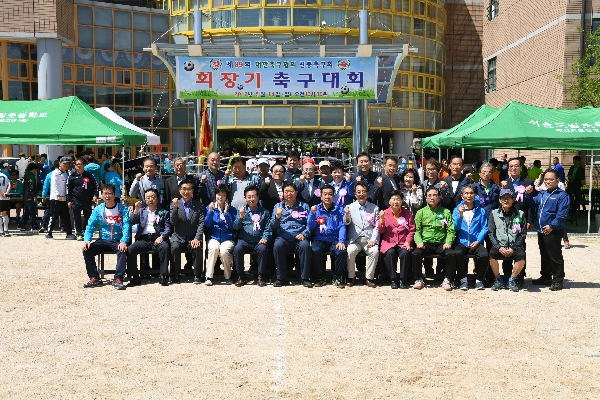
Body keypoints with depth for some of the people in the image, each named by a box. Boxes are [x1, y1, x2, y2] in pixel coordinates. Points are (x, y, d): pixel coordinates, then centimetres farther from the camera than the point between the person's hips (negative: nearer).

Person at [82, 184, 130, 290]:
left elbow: (126, 226, -11)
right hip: (103, 241, 3)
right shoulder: (98, 209, 6)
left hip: (118, 241, -3)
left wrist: (123, 241, -29)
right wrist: (87, 240, -16)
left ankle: (118, 279, -30)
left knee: (123, 250, -34)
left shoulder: (122, 209, -2)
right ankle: (94, 278, -11)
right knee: (87, 250, -20)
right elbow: (90, 226, 3)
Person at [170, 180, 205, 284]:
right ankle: (176, 275, -16)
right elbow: (172, 222, -3)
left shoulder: (199, 206, 8)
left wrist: (197, 238, -16)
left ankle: (197, 276, -16)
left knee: (197, 248, -31)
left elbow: (201, 223, -1)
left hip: (193, 238, 0)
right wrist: (175, 207, -16)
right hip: (178, 237, 0)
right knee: (174, 247, -31)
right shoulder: (174, 204, 8)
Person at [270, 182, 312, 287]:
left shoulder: (304, 206, 15)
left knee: (305, 246, -33)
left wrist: (304, 234, -12)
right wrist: (277, 217, -13)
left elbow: (309, 224, 6)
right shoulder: (278, 206, 16)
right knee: (277, 245, -33)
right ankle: (281, 278, -18)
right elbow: (273, 226, 7)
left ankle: (305, 278, -19)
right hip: (283, 237, 0)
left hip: (299, 238, 0)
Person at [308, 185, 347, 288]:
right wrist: (313, 214, -14)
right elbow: (311, 227, 2)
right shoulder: (316, 209, 7)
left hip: (334, 240, 0)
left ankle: (337, 278, -7)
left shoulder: (339, 209, 8)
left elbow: (342, 227, -1)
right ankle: (320, 277, -11)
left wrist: (341, 241, -17)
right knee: (315, 250, -32)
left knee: (342, 251, -30)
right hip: (319, 240, 0)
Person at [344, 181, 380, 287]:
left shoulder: (374, 208, 12)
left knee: (375, 251, -29)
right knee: (349, 251, -29)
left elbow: (377, 226, 6)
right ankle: (351, 277, -10)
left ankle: (368, 278, -14)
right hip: (354, 239, 0)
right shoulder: (350, 207, 9)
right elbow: (346, 223, -5)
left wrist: (373, 240, -10)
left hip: (369, 240, 0)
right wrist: (347, 215, -27)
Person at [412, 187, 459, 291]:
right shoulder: (421, 212, 12)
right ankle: (419, 279, -11)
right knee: (416, 254, -30)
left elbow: (451, 230, 7)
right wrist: (419, 241, -12)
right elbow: (417, 230, 7)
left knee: (452, 254, -28)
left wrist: (448, 242, -10)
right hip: (426, 243, 0)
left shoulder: (446, 212, 13)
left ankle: (447, 280, -10)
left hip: (441, 244, 0)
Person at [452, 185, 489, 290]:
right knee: (458, 254, -32)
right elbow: (456, 228, 0)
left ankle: (479, 280, -7)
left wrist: (478, 241, -11)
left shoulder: (480, 211, 10)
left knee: (484, 255, -30)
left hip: (476, 243, 0)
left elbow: (484, 228, 4)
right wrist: (460, 215, -15)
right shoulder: (457, 210, 10)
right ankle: (463, 279, -14)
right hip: (461, 242, 0)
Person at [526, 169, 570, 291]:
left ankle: (558, 281, 7)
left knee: (555, 256, -1)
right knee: (544, 255, 18)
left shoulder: (562, 195, -11)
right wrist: (529, 194, 0)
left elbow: (562, 214, -17)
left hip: (553, 231, -8)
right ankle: (545, 277, 30)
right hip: (541, 230, 8)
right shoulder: (542, 194, 13)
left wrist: (552, 226, -19)